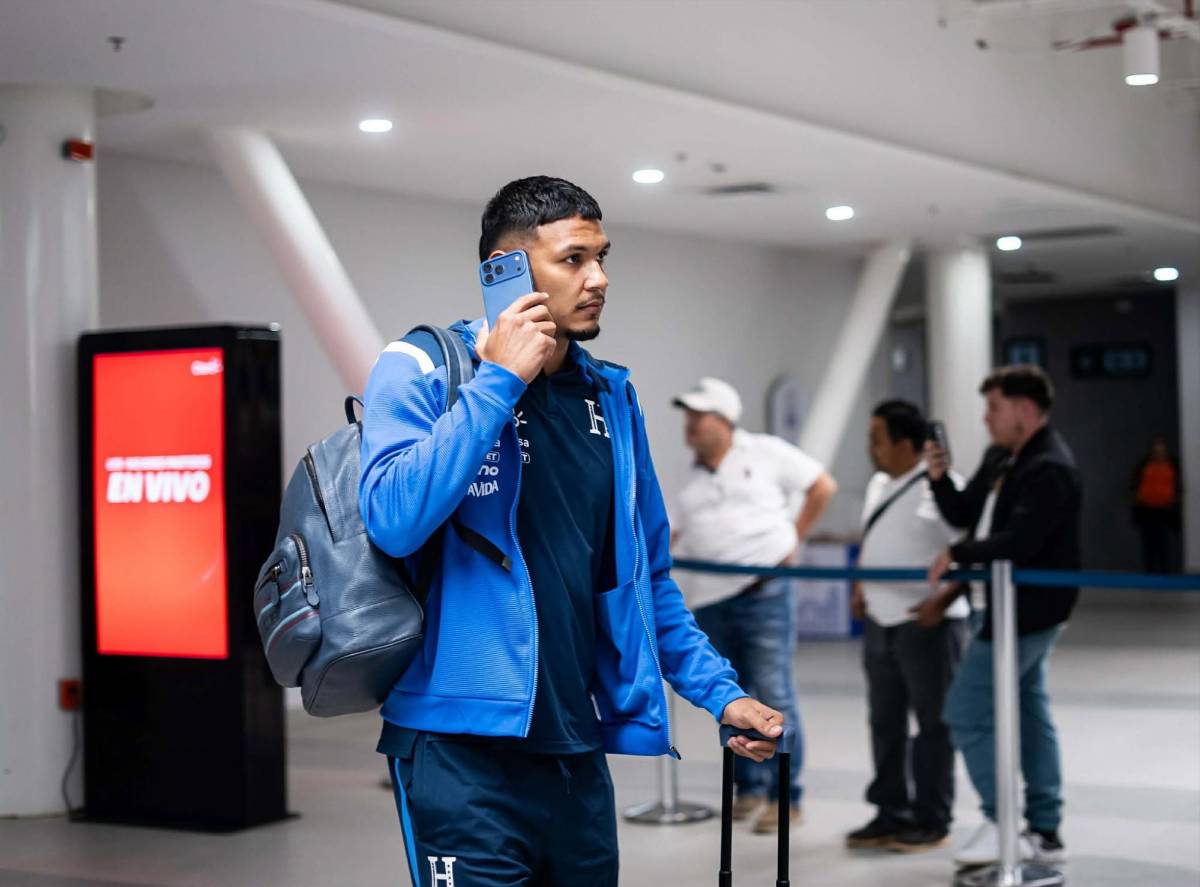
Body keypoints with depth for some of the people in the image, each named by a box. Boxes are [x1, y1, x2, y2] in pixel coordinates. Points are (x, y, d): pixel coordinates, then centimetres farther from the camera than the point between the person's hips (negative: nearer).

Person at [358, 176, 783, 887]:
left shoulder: (611, 395, 12)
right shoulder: (422, 368, -5)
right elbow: (394, 519, -22)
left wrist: (720, 692, 10)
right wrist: (500, 380, -17)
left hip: (579, 751, 6)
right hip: (465, 750, -6)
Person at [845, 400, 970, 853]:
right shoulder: (878, 486, 11)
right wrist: (859, 589, 15)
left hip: (927, 624, -8)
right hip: (880, 623, 8)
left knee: (932, 724, 2)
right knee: (885, 722, 13)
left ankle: (932, 822, 11)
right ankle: (891, 813, 24)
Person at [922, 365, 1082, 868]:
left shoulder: (1050, 469, -20)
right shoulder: (1000, 460, 9)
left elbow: (1019, 542, -29)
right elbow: (963, 515, 15)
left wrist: (957, 555, -18)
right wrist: (940, 479, -3)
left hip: (1027, 609, -10)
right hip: (1011, 606, 10)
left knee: (967, 712, -6)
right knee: (1029, 714, 13)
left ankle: (1002, 822, 2)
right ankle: (1045, 834, 21)